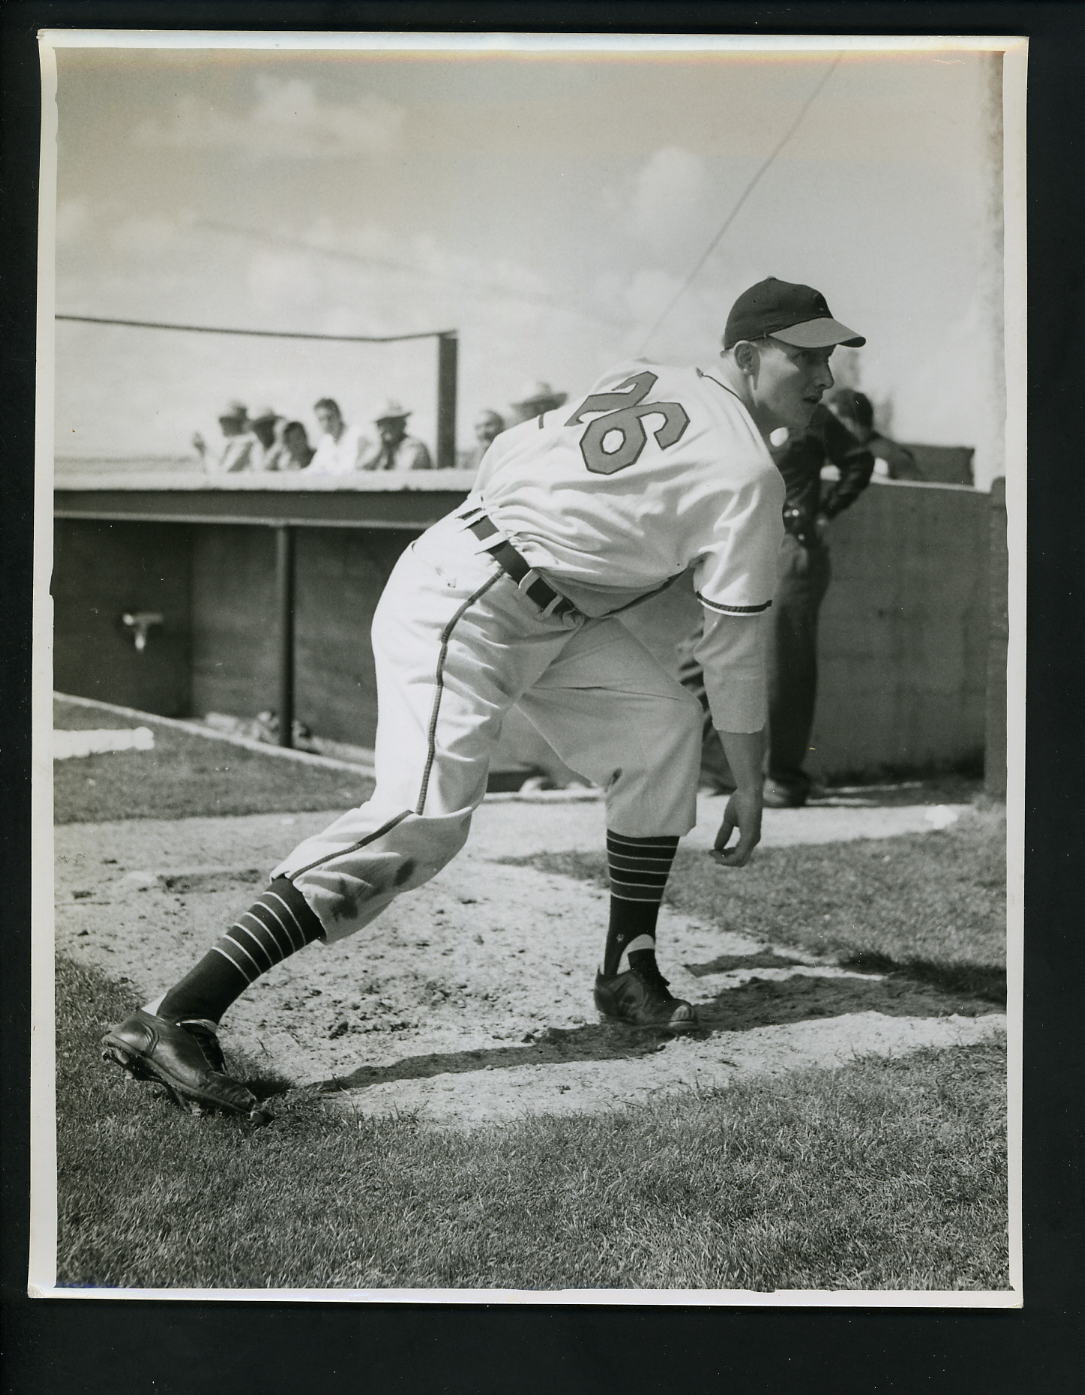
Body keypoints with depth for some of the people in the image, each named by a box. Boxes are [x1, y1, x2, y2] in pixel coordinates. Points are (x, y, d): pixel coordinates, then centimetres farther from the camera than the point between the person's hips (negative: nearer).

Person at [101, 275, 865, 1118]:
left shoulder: (638, 381, 15)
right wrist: (749, 793, 2)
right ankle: (173, 1020, -26)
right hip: (462, 610, -10)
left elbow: (509, 452, 15)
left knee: (662, 726, 9)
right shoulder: (745, 472, -9)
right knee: (424, 818, -22)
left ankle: (628, 974, 12)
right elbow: (736, 652, -6)